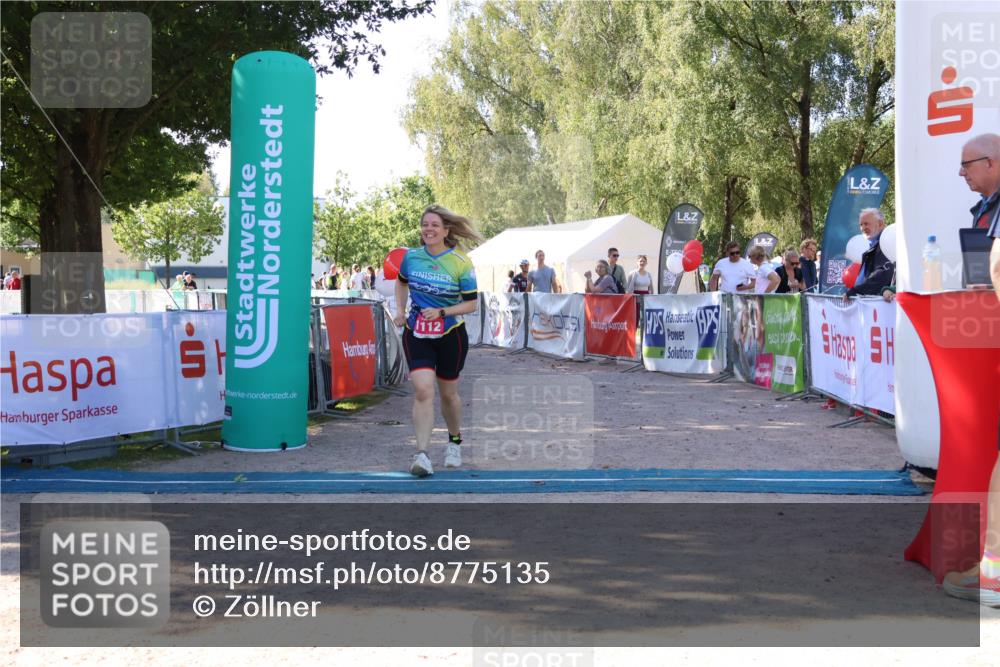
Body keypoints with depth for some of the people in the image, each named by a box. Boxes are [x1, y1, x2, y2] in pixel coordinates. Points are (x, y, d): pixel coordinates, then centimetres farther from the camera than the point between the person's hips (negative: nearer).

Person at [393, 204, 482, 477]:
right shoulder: (411, 257, -2)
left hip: (451, 335, -1)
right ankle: (421, 455, -18)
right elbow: (401, 281, 20)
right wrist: (400, 310, 8)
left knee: (448, 393, 13)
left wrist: (441, 312, -19)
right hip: (416, 333, 1)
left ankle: (455, 442, 40)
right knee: (423, 390, -16)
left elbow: (471, 303, -7)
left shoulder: (461, 264, -11)